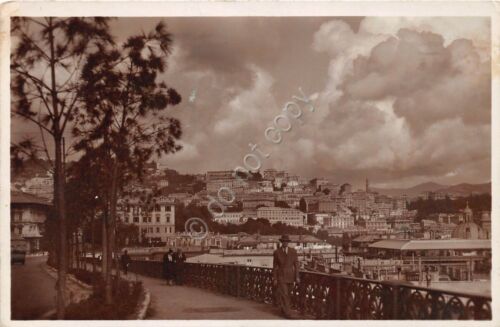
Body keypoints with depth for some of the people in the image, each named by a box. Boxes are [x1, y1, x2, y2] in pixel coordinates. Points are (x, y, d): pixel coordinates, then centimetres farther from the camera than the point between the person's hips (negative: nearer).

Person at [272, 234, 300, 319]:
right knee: (284, 295, -9)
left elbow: (296, 264, 0)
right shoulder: (276, 252, -5)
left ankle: (283, 309, 33)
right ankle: (287, 313, -6)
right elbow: (275, 266, -2)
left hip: (290, 276, 3)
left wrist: (297, 277, -6)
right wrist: (274, 279, -5)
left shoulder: (293, 251, -2)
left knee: (287, 294, 14)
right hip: (281, 276, -2)